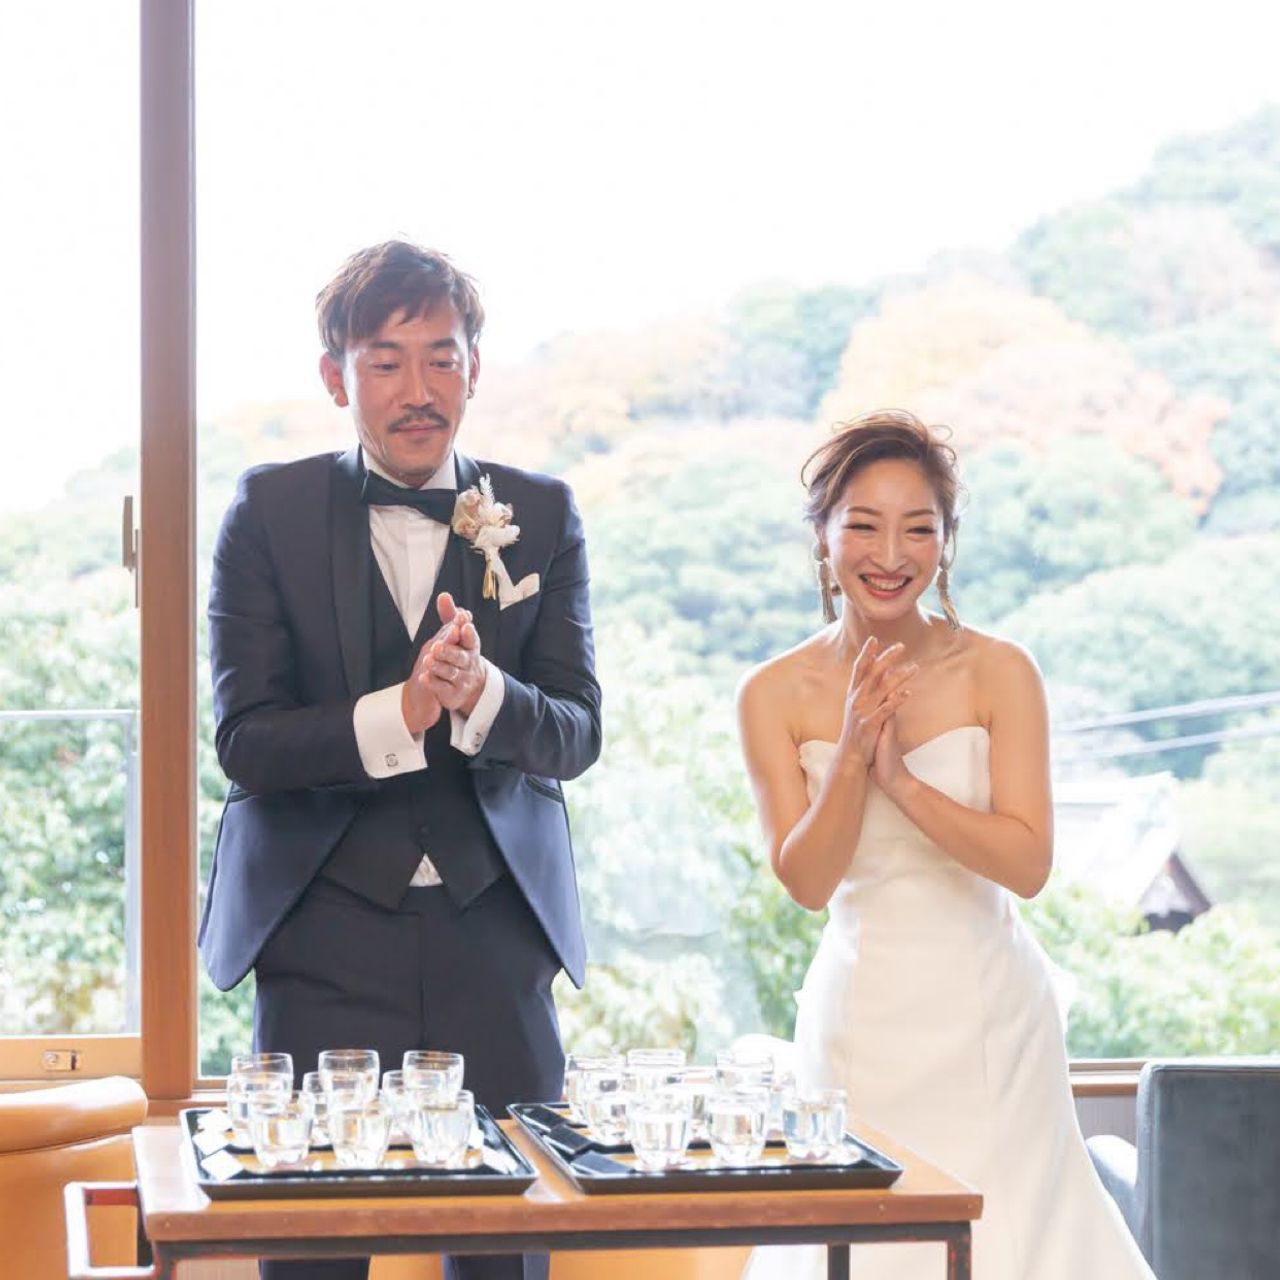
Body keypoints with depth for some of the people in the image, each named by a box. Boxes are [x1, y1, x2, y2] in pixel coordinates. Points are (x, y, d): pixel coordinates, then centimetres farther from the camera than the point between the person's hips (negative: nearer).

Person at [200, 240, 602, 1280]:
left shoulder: (542, 515, 8)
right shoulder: (271, 512, 3)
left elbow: (575, 734, 1)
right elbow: (245, 740, -5)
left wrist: (482, 692, -21)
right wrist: (401, 711, -21)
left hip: (495, 938, 2)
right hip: (324, 938, -1)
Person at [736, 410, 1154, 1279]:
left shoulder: (1000, 674, -6)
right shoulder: (777, 695, -2)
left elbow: (1028, 865, -12)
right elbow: (805, 882, -6)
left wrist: (901, 778, -22)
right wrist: (852, 756, -20)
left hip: (988, 1012, -1)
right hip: (860, 1012, 1)